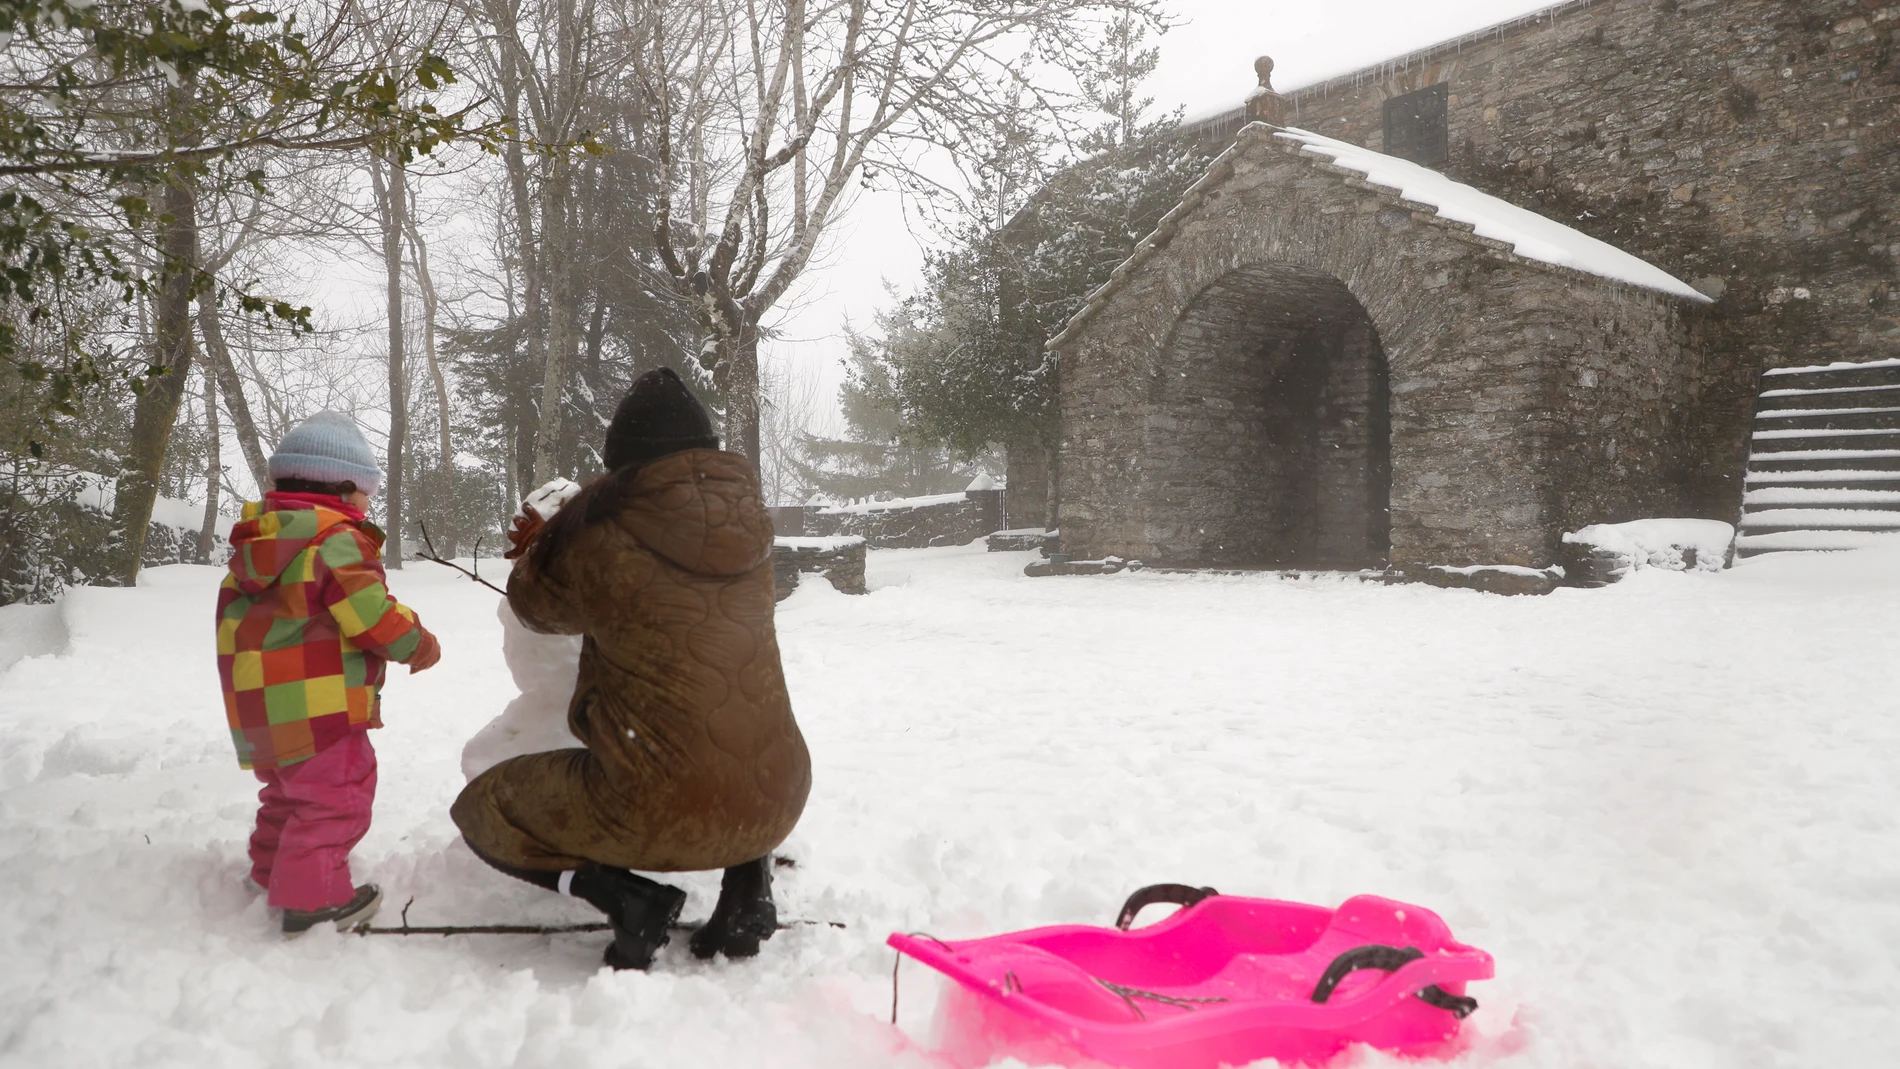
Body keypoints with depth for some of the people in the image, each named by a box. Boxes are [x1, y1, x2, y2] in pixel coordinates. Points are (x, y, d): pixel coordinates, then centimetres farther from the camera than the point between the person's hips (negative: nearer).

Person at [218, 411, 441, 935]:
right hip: (314, 702, -10)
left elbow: (232, 612, 22)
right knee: (335, 794, -3)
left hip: (256, 705, 10)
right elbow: (371, 614, -19)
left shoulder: (255, 542, 15)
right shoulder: (338, 539, -15)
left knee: (288, 789, 27)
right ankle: (313, 899, -3)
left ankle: (271, 872, 41)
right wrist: (418, 644, -4)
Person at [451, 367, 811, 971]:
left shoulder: (602, 540, -10)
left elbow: (536, 606, 11)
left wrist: (540, 549, 32)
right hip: (774, 804, 5)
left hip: (660, 810, -4)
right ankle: (747, 881, 15)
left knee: (482, 811, 20)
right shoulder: (749, 523, 4)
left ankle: (624, 896, -2)